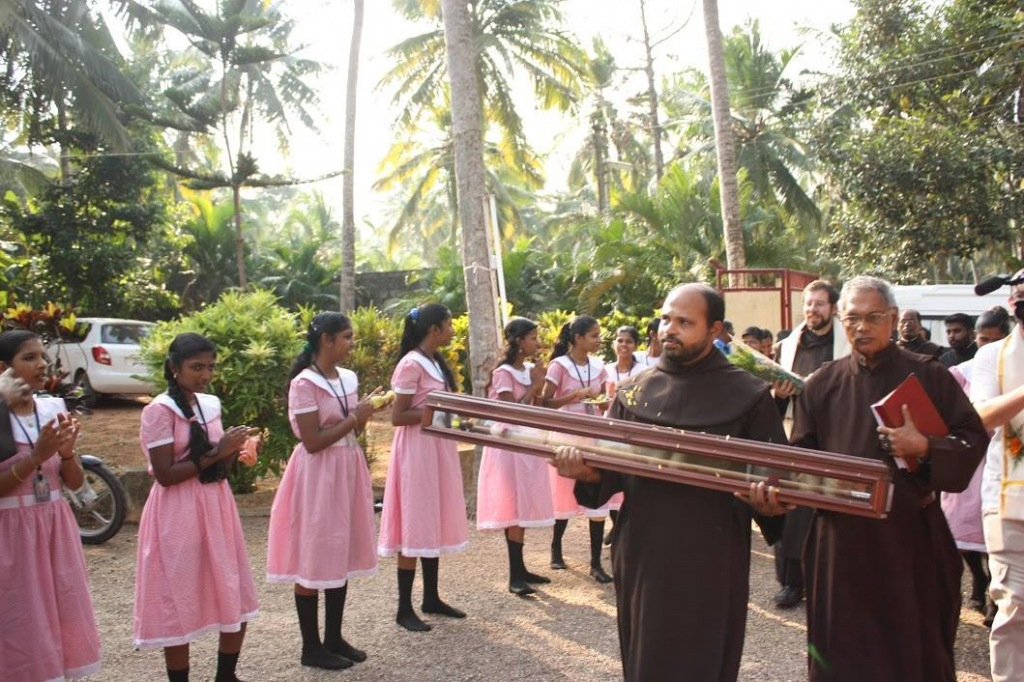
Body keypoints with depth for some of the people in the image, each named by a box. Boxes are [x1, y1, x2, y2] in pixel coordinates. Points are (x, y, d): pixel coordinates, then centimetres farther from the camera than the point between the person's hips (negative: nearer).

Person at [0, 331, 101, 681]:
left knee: (62, 616, 11)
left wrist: (66, 452, -13)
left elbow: (75, 482, 5)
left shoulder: (54, 409, 3)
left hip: (56, 527, 5)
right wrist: (36, 456, -23)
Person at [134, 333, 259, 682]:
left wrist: (232, 450, -6)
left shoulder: (211, 404, 8)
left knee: (237, 599, 12)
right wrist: (214, 454, -20)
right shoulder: (159, 411, -12)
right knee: (179, 603, 4)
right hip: (179, 515, -7)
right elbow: (165, 474, -17)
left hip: (217, 507, 7)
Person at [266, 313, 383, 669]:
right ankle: (311, 647, 15)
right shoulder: (304, 384, -15)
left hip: (347, 469, 8)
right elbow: (312, 442, -19)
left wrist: (364, 415, -3)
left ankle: (334, 638, 25)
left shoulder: (349, 378, 7)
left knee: (341, 556, 13)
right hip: (318, 475, -8)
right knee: (314, 560, 2)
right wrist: (354, 419, -17)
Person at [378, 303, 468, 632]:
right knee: (415, 526, -3)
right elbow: (397, 417, -17)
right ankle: (404, 608, 7)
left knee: (434, 523, 13)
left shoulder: (436, 362, 13)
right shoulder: (411, 364, -15)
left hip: (438, 447, 9)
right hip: (417, 450, -9)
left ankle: (431, 598, 24)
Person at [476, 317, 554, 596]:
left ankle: (520, 569, 16)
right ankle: (514, 576, -3)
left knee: (524, 507, 9)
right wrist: (534, 385, -14)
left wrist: (538, 386, -1)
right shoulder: (503, 373, -13)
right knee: (514, 508, -8)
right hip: (511, 445, -8)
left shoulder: (529, 370, 10)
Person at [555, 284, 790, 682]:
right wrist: (588, 471, -17)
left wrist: (768, 502, -27)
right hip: (641, 556, 4)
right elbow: (611, 467, 6)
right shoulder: (633, 393, 6)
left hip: (710, 563, -3)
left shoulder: (749, 396, -4)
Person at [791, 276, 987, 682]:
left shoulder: (928, 375, 1)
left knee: (914, 641, 8)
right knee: (844, 646, 9)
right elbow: (802, 456, 8)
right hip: (841, 537, 2)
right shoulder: (823, 384, 5)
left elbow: (973, 438, 1)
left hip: (911, 531, -1)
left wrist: (925, 448, -16)